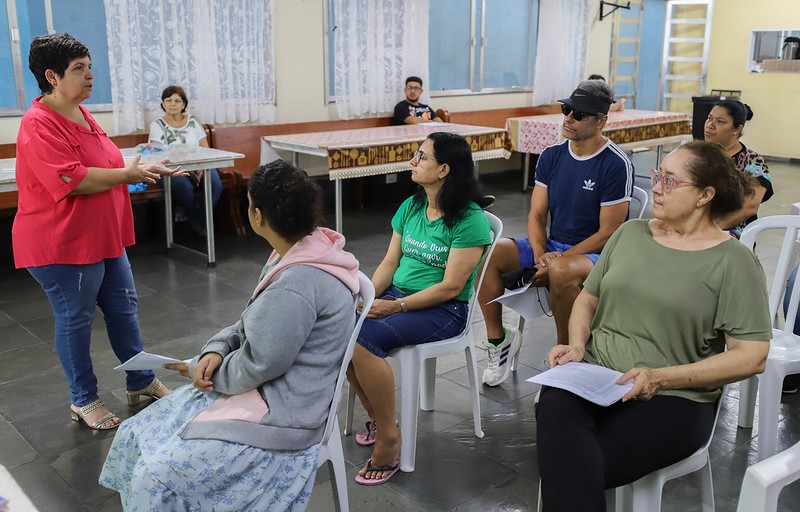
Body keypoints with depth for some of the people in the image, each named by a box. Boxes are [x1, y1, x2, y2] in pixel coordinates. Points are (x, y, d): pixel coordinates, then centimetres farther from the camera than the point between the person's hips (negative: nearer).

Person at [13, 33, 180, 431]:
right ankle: (83, 400, 23)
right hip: (63, 245, -9)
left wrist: (143, 168, 8)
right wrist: (126, 174, -19)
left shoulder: (81, 114, 9)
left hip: (104, 238, 9)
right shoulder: (39, 125, -20)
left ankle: (140, 382, 32)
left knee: (123, 307, 16)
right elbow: (72, 179, -30)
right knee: (75, 320, 6)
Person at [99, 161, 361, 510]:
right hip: (262, 392, 10)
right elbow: (252, 326, 13)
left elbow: (257, 366, -23)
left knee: (156, 476, -14)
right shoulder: (297, 255, 4)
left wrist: (199, 367, -5)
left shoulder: (298, 284, -29)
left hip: (280, 416, -10)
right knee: (135, 434, 8)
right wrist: (216, 350, -5)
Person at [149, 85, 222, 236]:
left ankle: (201, 221, -8)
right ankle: (196, 223, -10)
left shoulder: (193, 121, 13)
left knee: (215, 184, -30)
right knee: (184, 186, -37)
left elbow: (206, 149, 8)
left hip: (199, 167, 3)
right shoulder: (157, 125, 5)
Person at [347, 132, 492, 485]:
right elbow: (390, 262, 10)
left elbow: (451, 287, -17)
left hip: (444, 310, -7)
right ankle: (376, 417, 1)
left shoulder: (469, 220, -14)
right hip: (397, 294, 7)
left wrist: (395, 306, -21)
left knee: (364, 339, -30)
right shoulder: (410, 207, 9)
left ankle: (388, 437, -12)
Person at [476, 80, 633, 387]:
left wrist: (558, 260, -20)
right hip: (551, 246, 6)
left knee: (562, 272, -40)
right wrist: (540, 255, -14)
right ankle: (498, 339, -4)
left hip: (596, 255, -6)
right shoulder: (552, 156, 5)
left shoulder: (616, 165, -13)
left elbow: (608, 233, -14)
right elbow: (537, 215, 5)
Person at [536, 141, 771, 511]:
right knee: (554, 407, -33)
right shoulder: (630, 233, 13)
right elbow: (588, 298, 21)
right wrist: (577, 345, 0)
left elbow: (751, 357, -7)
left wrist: (661, 377, -15)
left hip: (672, 399, -4)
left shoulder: (733, 261, -2)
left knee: (569, 468, -29)